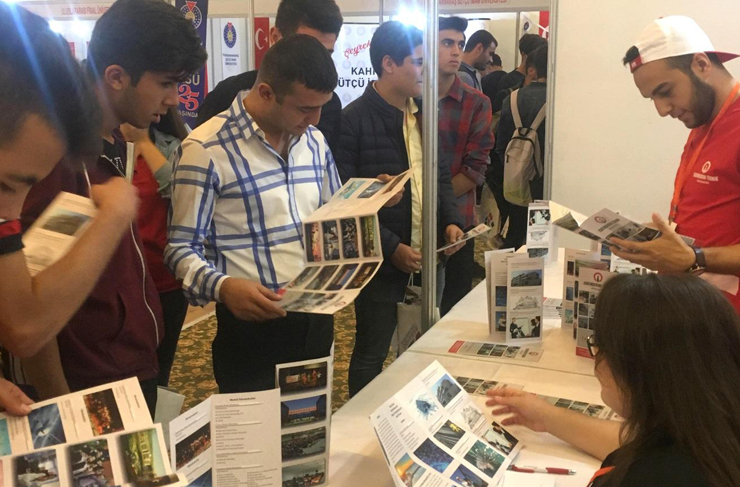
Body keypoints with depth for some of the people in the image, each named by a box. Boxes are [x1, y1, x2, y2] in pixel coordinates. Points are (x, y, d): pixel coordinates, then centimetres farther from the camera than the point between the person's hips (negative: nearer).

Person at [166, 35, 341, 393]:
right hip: (254, 325, -6)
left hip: (318, 318, 6)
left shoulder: (314, 140, 9)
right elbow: (182, 249, -12)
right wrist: (222, 287, -31)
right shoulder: (206, 150, -14)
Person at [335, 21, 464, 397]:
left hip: (429, 256, 7)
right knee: (372, 354, 8)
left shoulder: (423, 115, 11)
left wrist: (450, 221, 1)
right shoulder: (353, 120, -12)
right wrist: (391, 248, -18)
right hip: (383, 261, -6)